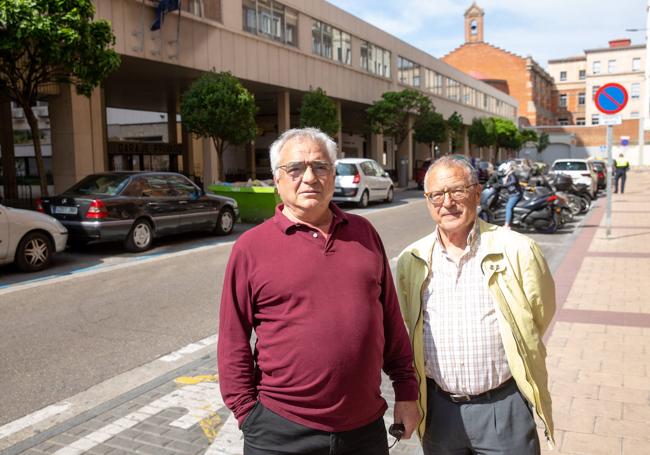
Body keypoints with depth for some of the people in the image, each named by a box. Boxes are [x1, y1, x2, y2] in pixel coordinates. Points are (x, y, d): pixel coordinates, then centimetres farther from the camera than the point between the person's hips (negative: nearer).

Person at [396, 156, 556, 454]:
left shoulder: (517, 250, -10)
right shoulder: (410, 260, -1)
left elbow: (540, 315, 3)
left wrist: (498, 356, 7)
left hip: (502, 406, -2)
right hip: (438, 409, 3)